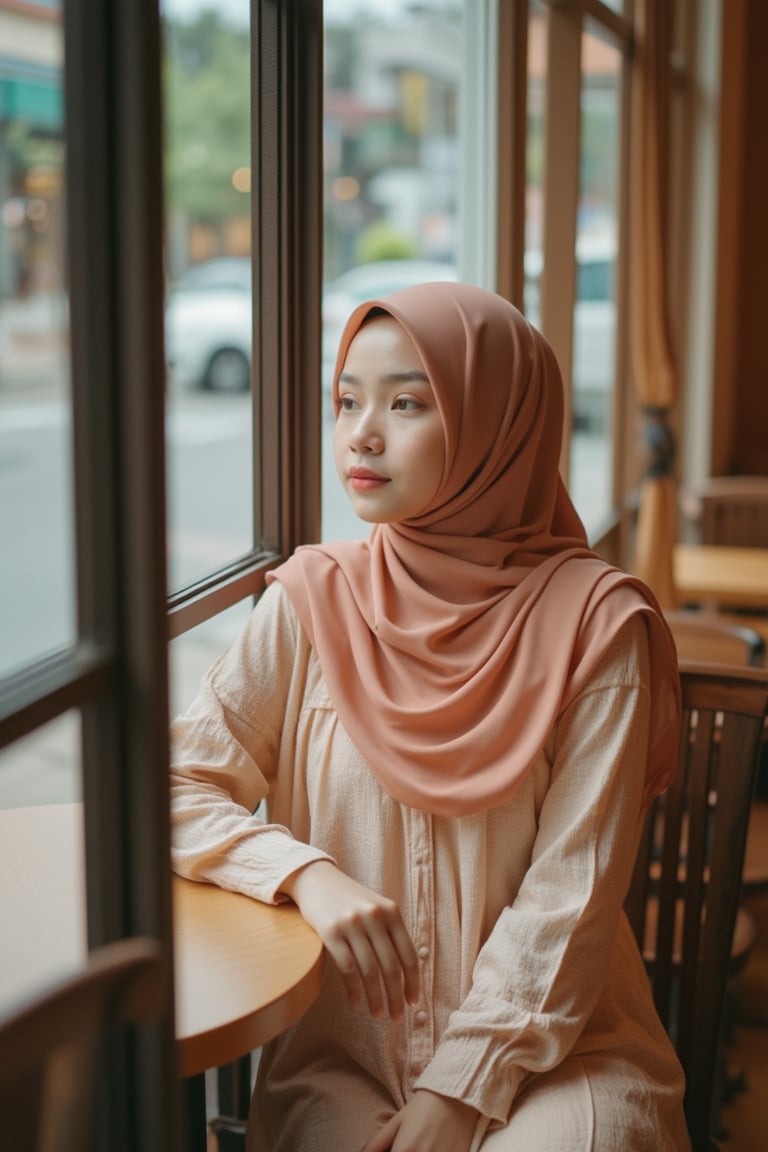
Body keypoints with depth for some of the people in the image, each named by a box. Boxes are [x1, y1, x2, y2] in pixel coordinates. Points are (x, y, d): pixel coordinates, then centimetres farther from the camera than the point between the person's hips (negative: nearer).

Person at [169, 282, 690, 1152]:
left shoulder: (591, 622, -7)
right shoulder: (313, 601, 0)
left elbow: (570, 892, -8)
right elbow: (174, 788, 1)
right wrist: (307, 874, -16)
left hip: (549, 1045, -1)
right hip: (341, 1051, 1)